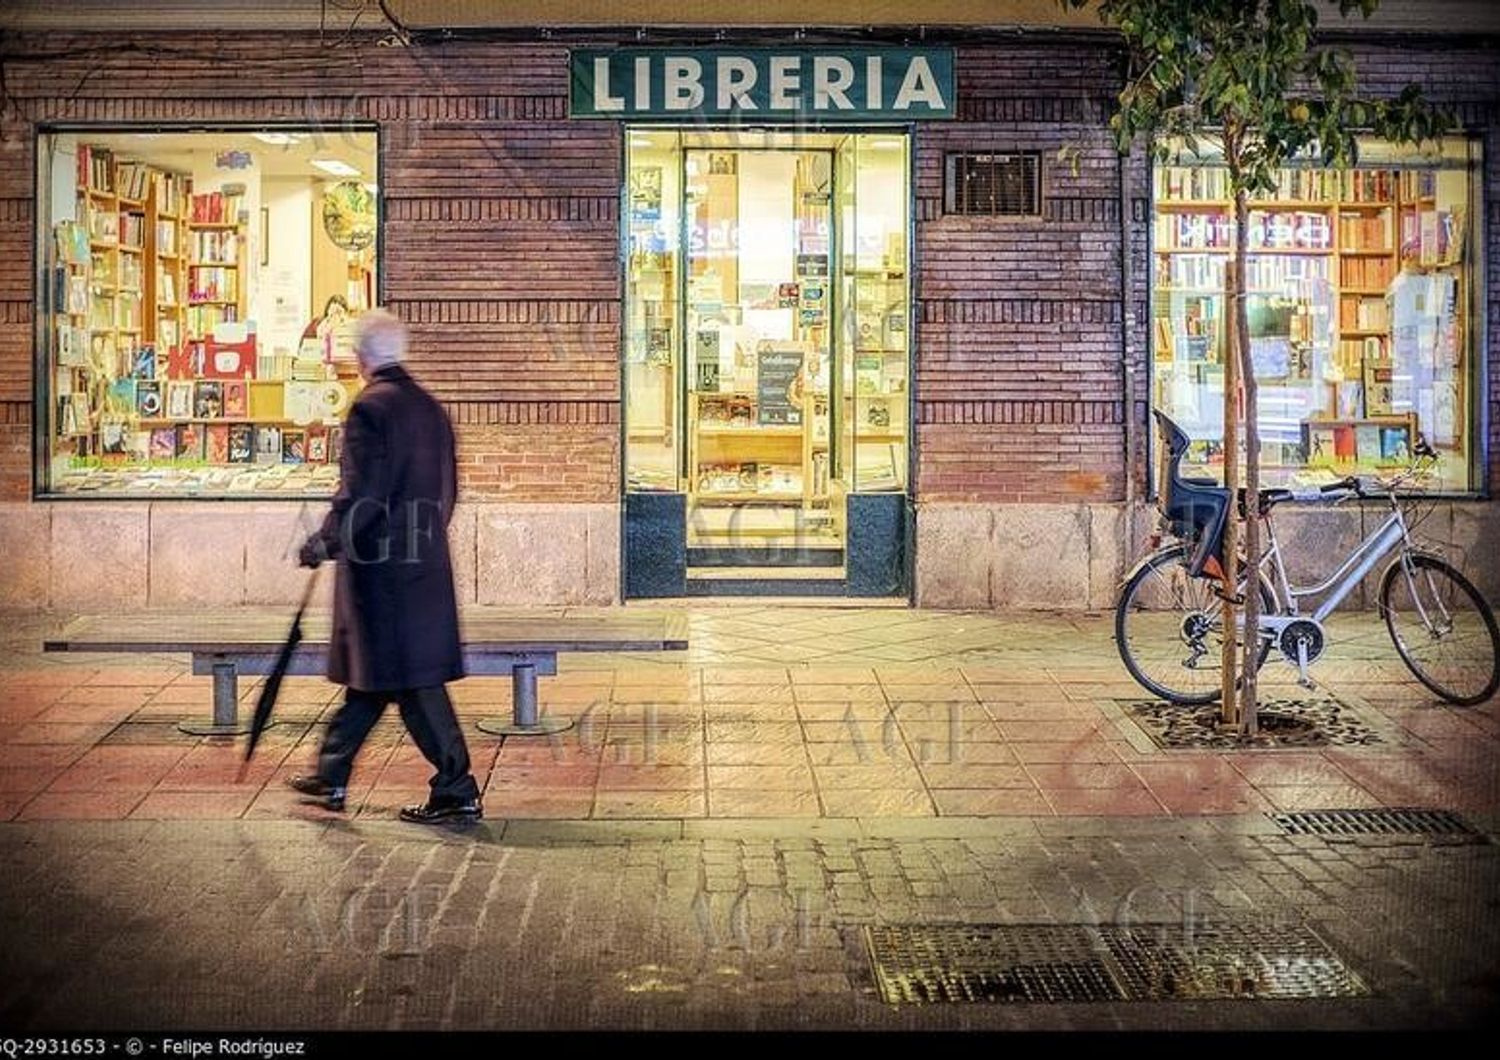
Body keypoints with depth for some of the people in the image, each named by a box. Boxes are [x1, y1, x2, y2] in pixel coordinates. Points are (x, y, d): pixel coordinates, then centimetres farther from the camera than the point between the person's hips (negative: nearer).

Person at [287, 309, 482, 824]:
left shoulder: (370, 409, -13)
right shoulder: (431, 409, 11)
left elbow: (361, 494, -18)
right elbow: (446, 491, 15)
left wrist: (324, 544, -6)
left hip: (381, 564, -8)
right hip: (425, 562, 9)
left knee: (412, 681, -4)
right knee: (371, 672, 17)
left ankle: (458, 790, -3)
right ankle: (331, 776, 29)